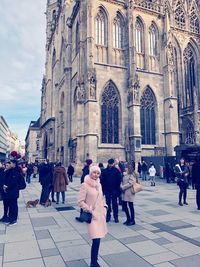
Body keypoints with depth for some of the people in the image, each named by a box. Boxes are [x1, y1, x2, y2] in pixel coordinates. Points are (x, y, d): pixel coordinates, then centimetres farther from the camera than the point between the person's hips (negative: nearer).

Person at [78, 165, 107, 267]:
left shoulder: (99, 184, 7)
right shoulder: (85, 185, -12)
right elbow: (80, 202, -13)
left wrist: (104, 207, 6)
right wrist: (90, 210, -17)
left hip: (101, 214, 6)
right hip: (92, 216, -6)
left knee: (98, 238, 13)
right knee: (96, 240, -11)